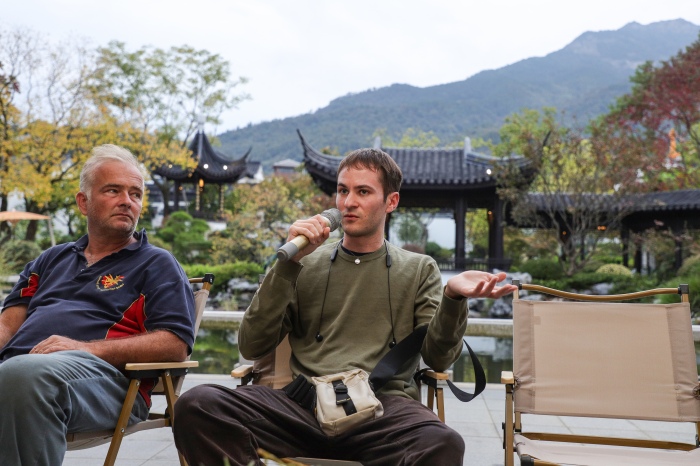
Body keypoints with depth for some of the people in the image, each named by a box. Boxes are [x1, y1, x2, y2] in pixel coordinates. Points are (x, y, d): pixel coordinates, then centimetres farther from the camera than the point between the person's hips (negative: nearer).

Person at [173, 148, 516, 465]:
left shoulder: (418, 270, 17)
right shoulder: (306, 264, 16)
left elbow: (438, 358, 5)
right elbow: (252, 348, 6)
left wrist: (453, 298, -15)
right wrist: (289, 263, -3)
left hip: (382, 405, 0)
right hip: (304, 401, 1)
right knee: (195, 406, -26)